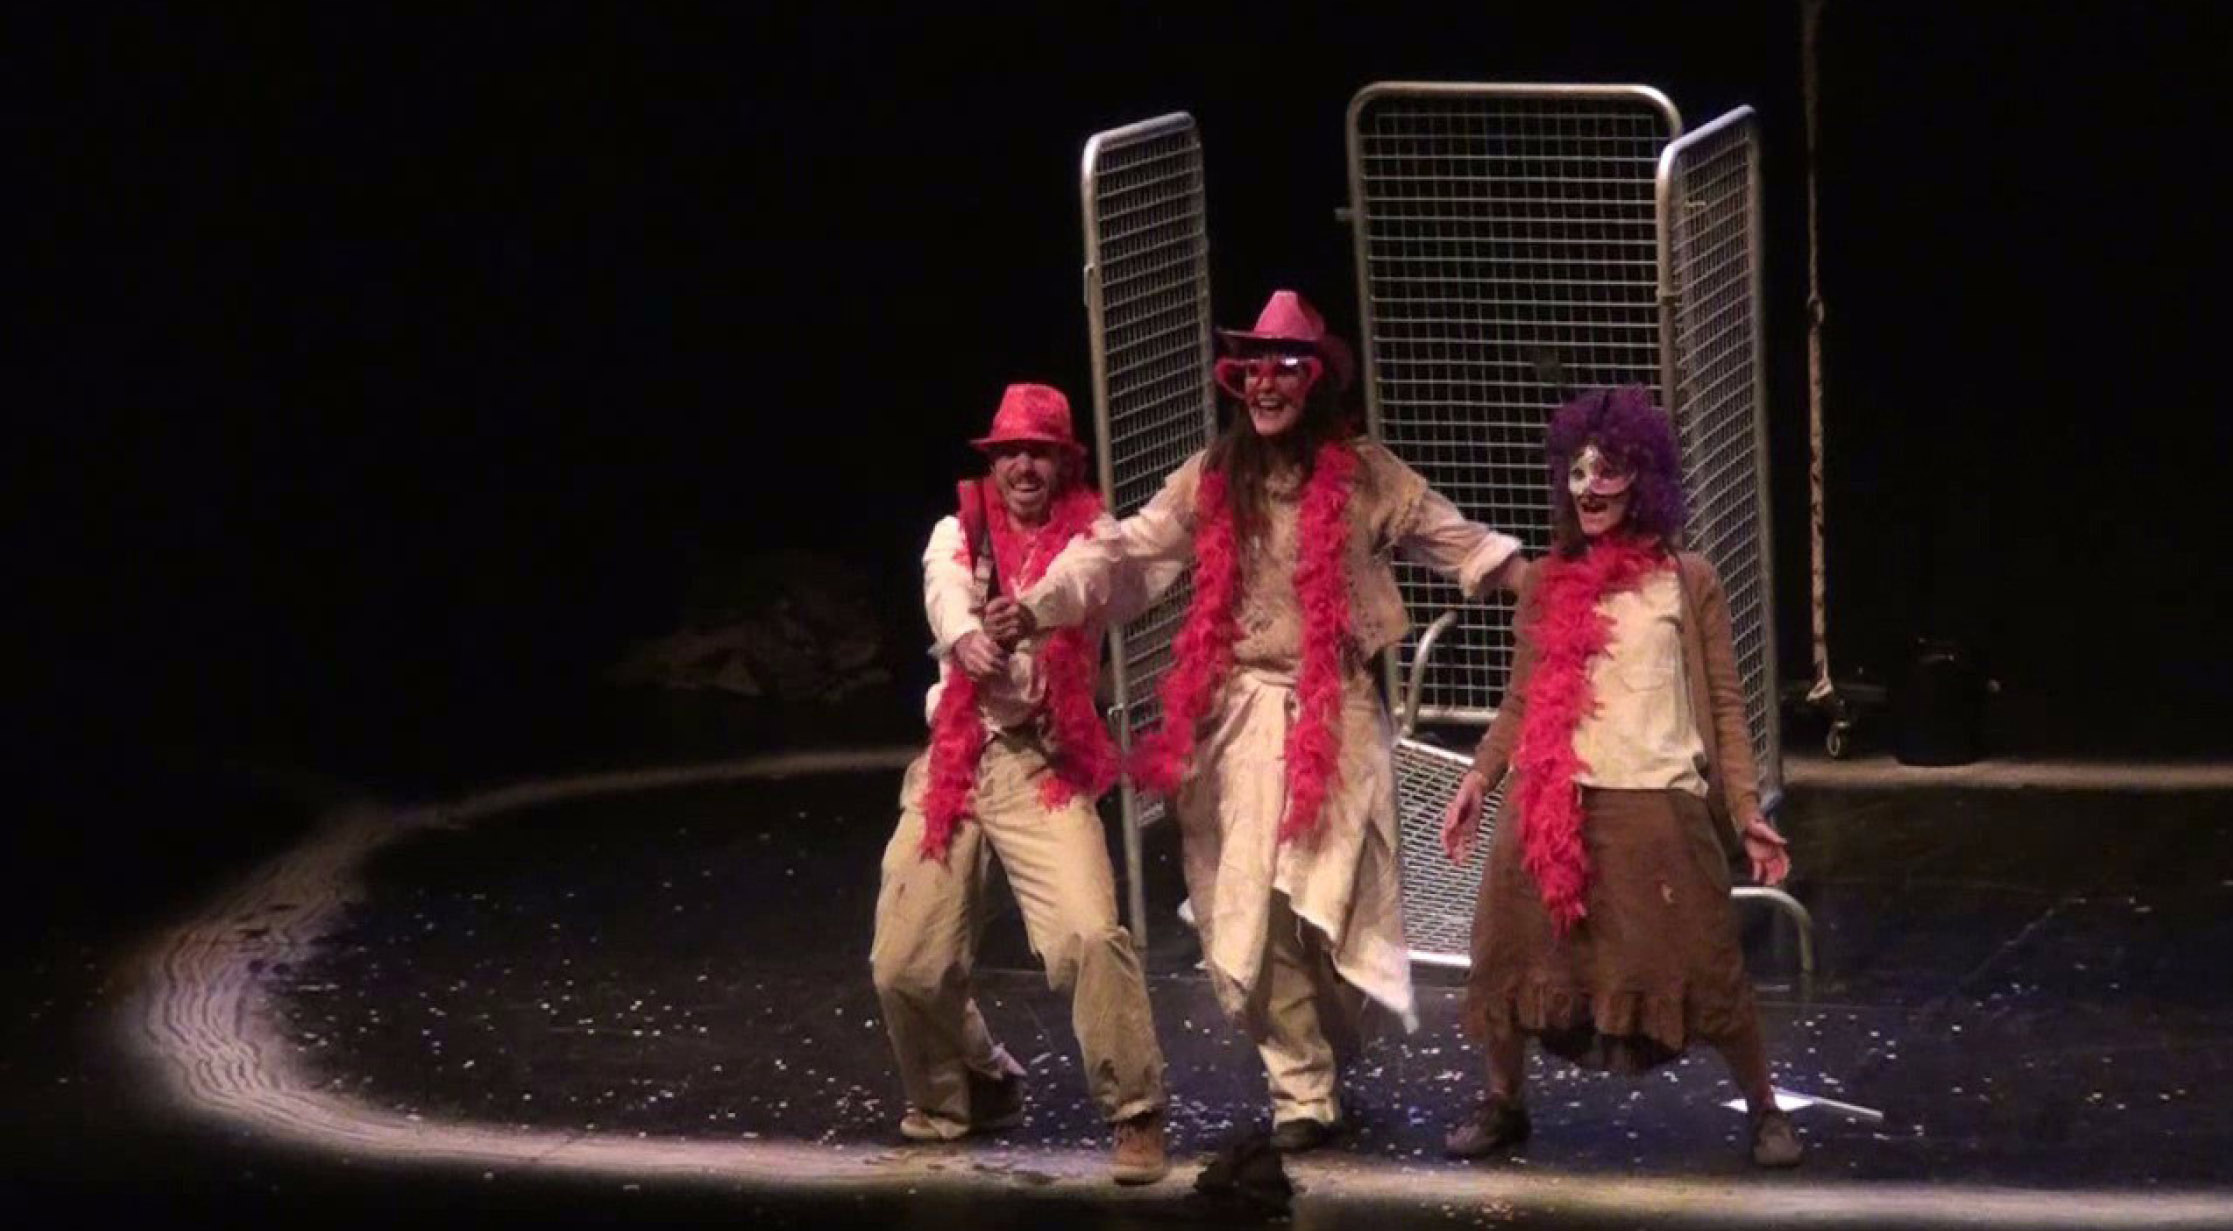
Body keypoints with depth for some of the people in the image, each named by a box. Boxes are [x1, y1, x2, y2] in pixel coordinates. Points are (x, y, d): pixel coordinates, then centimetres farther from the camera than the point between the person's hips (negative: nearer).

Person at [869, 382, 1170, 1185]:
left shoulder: (1088, 538, 3)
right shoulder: (958, 533, 8)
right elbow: (946, 593, -13)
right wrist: (967, 638, -37)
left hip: (1045, 762, -3)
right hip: (954, 758, 3)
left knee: (1089, 935, -22)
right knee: (905, 962, 3)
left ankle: (1137, 1118, -9)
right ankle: (969, 1088, 30)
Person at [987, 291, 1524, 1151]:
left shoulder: (1362, 474, 2)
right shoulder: (1211, 480, 6)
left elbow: (1454, 541, 5)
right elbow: (1122, 549, 0)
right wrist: (1037, 606, -13)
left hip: (1334, 714, -2)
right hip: (1244, 716, 2)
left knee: (1324, 902, -7)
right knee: (1254, 912, -2)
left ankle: (1326, 1064, 16)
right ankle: (1301, 1094, 8)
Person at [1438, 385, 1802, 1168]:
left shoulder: (1687, 582, 2)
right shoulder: (1545, 583, 10)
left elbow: (1724, 706, 3)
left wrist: (1747, 812, -3)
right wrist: (1477, 782, 5)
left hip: (1657, 807, -3)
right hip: (1552, 805, 3)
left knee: (1706, 969, -4)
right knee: (1510, 955, 6)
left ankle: (1764, 1111, 13)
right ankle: (1503, 1105, 26)